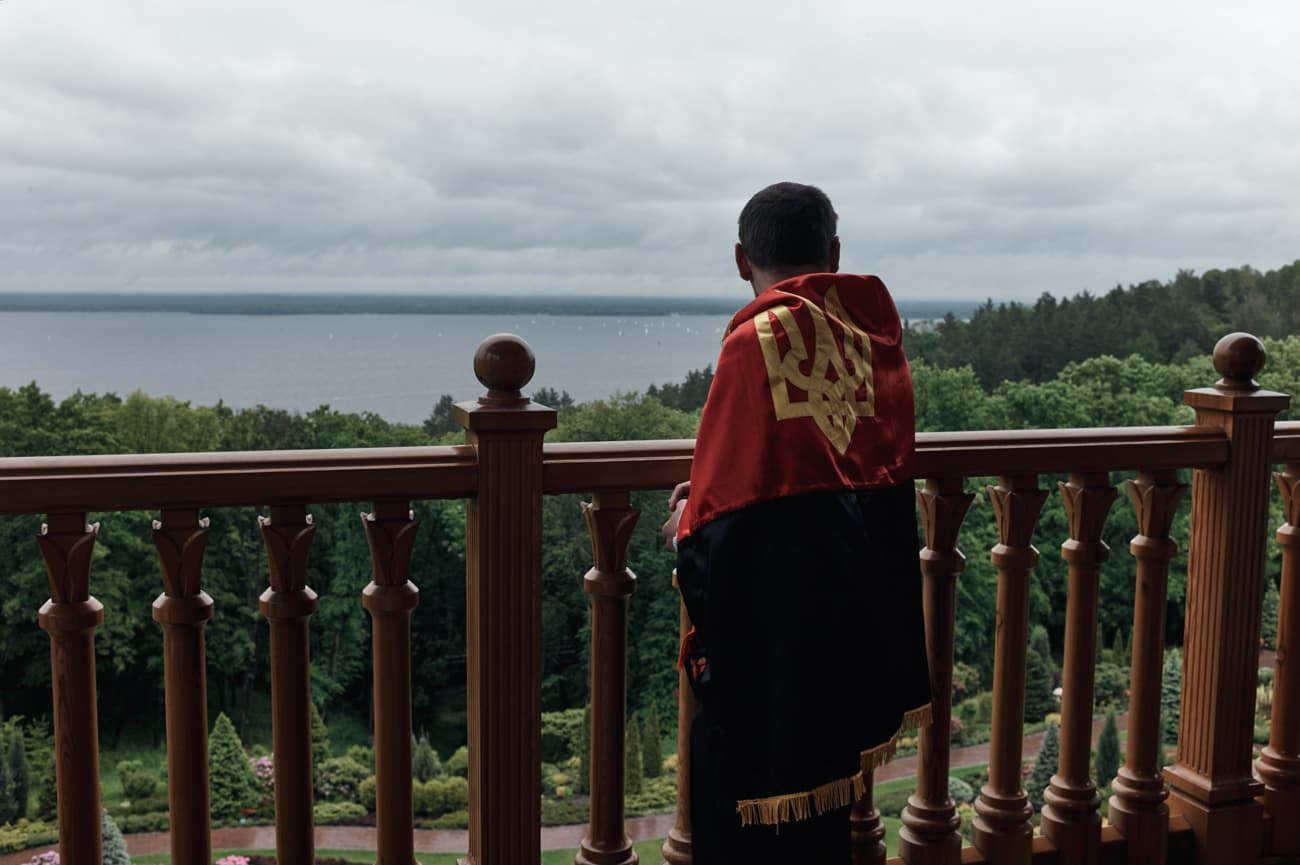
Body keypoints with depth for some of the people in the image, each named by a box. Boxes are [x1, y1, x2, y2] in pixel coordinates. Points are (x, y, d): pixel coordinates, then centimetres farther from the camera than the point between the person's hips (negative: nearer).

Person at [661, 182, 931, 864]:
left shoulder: (758, 343, -17)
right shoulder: (874, 333, 4)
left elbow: (723, 512, -17)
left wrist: (687, 523, 7)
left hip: (772, 633, -7)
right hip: (863, 622, 7)